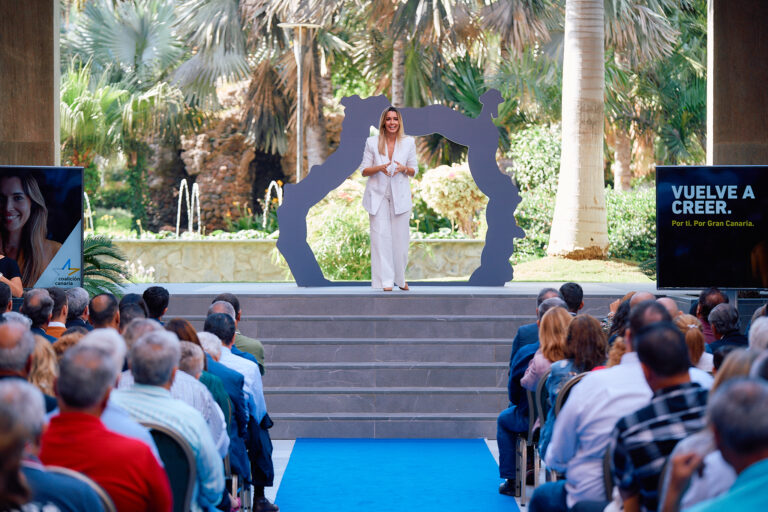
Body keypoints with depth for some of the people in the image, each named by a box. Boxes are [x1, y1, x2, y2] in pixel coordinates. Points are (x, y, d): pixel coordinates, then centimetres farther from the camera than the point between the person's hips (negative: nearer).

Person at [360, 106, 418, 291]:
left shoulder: (409, 142, 4)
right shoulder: (372, 142, 1)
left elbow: (414, 171, 10)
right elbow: (364, 171, 3)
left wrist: (404, 168, -13)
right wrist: (379, 168, -17)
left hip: (400, 196, 1)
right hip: (378, 196, -1)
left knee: (400, 236, 3)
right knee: (381, 235, -6)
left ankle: (400, 278, 18)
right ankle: (386, 281, -5)